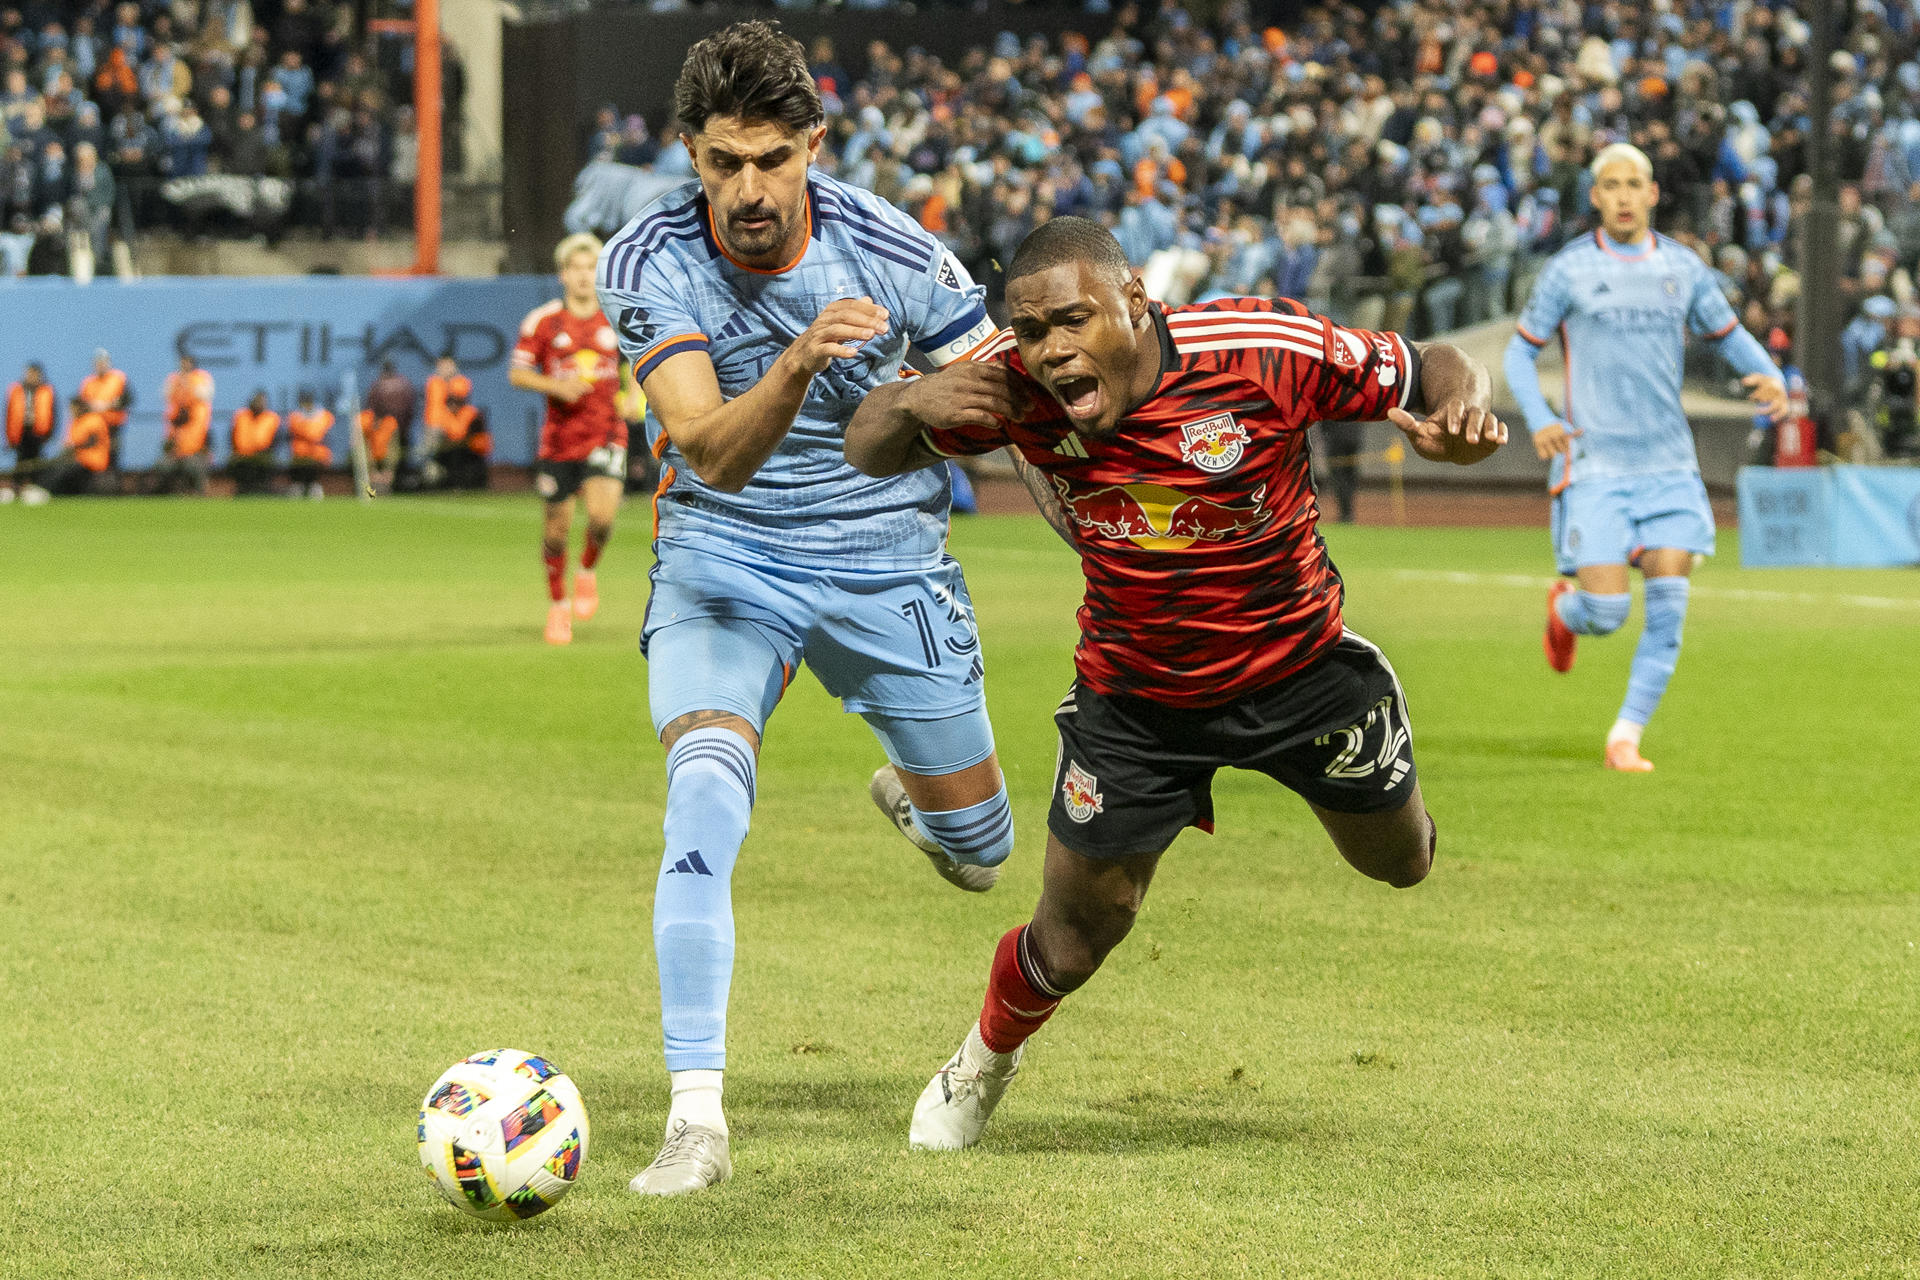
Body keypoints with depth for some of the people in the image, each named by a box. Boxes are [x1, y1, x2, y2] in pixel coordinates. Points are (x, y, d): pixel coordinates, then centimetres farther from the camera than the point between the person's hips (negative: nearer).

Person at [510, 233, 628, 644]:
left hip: (605, 436, 0)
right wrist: (555, 385, -15)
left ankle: (588, 571, 9)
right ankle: (557, 605, 27)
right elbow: (516, 374, 1)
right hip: (559, 437, 0)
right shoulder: (542, 321, -2)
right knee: (557, 528, 5)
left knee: (602, 514, -22)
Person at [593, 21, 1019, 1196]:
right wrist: (797, 365, -48)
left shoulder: (891, 252, -18)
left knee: (976, 848, 10)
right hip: (722, 561, -1)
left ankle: (913, 793, 50)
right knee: (704, 792, -27)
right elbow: (710, 453, -30)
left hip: (888, 564, 1)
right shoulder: (648, 263, -19)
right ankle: (697, 1120, -25)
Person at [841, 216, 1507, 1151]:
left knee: (1400, 863, 19)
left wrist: (1459, 414, -40)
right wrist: (909, 405, -34)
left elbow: (1431, 369, -16)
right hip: (1133, 701, 0)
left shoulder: (1266, 351, -29)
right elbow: (869, 453, -10)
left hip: (1299, 669, 0)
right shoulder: (1017, 387, -23)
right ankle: (986, 1061, 36)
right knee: (1072, 944, 2)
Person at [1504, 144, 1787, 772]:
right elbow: (1519, 350, 5)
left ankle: (1625, 738, 3)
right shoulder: (1570, 270, -1)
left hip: (1669, 465, 3)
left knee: (1668, 606, -9)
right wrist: (1538, 419, -12)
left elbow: (1729, 335, 19)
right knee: (1606, 613, -11)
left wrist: (1771, 377, -2)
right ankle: (1563, 609, 27)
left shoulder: (1683, 267, 8)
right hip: (1596, 465, -3)